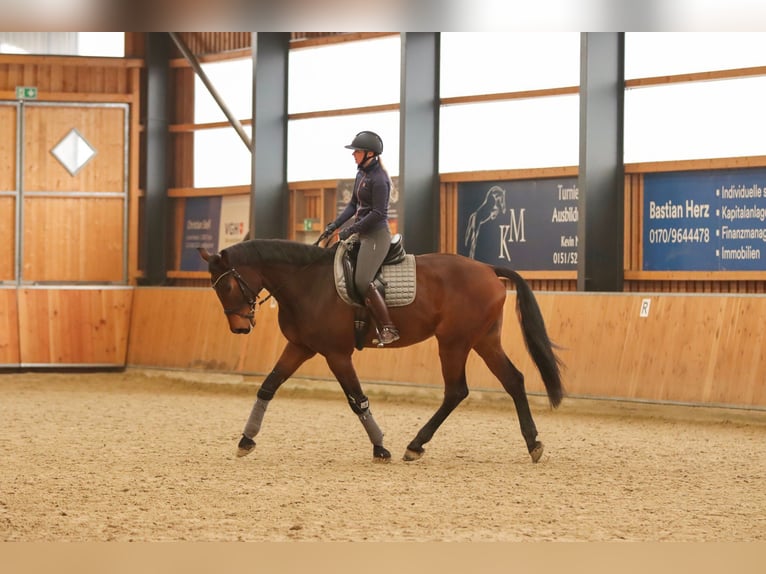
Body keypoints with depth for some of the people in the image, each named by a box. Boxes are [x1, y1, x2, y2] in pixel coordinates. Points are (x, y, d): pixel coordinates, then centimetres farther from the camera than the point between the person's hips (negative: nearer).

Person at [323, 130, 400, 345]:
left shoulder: (379, 179, -18)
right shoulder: (361, 174, 11)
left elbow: (378, 213, -21)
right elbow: (353, 204, 18)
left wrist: (350, 230, -19)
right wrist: (335, 225, 7)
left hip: (376, 235, -11)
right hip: (362, 234, 11)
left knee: (362, 282, -19)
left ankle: (388, 329, -15)